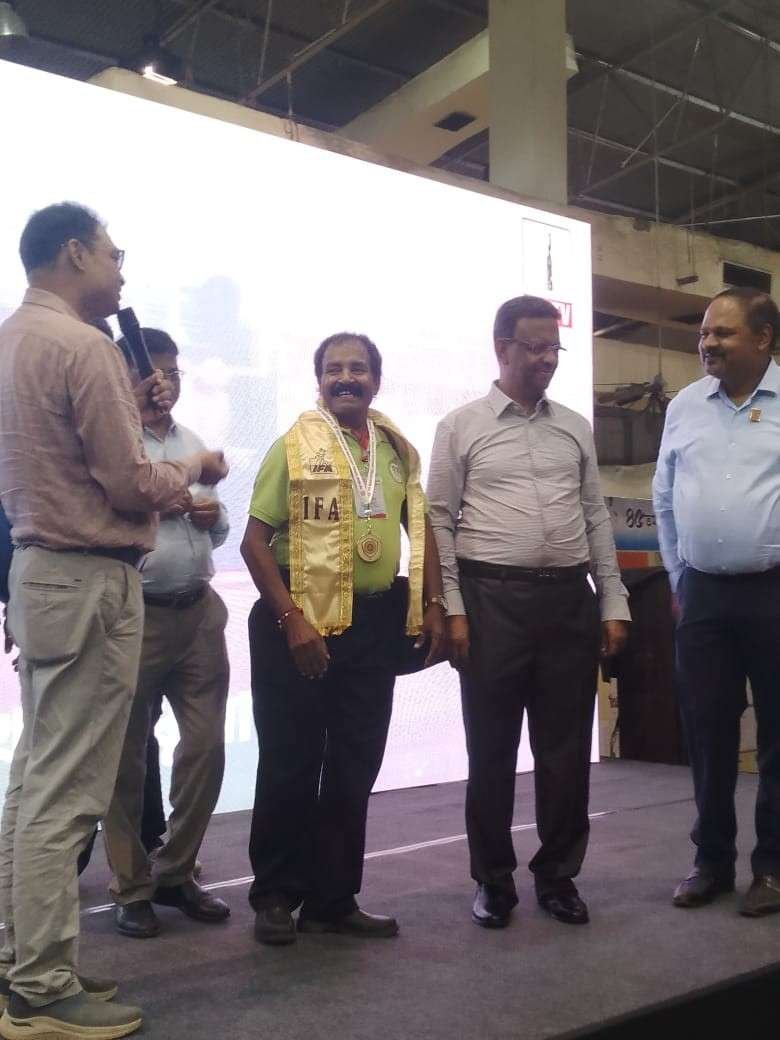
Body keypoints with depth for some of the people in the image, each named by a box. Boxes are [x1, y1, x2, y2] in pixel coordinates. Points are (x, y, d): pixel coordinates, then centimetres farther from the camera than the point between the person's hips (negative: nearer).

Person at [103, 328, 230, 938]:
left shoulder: (193, 443, 16)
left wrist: (214, 516, 1)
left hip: (199, 611, 6)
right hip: (135, 614, -6)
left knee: (207, 745, 7)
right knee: (128, 756, 6)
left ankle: (175, 873, 25)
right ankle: (132, 889, 21)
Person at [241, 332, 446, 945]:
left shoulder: (397, 449, 9)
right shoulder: (295, 446, -5)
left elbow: (421, 527, 14)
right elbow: (256, 540, -8)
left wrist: (433, 607, 4)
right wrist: (292, 619, -16)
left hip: (375, 623, 5)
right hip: (300, 623, -4)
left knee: (354, 768, 11)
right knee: (291, 766, 5)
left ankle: (333, 900, 25)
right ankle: (276, 897, 22)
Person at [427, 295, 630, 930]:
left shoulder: (576, 429, 13)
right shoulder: (461, 427, 2)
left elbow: (597, 517, 13)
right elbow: (440, 522, -1)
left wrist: (613, 604, 7)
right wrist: (450, 609, -8)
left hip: (570, 598, 3)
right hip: (492, 598, -3)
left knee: (566, 748, 9)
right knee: (492, 749, 7)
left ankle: (559, 875, 25)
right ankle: (494, 880, 22)